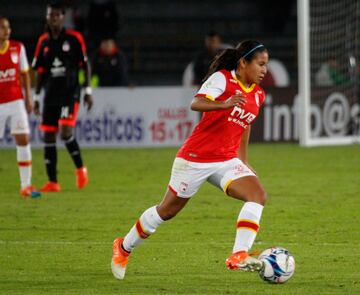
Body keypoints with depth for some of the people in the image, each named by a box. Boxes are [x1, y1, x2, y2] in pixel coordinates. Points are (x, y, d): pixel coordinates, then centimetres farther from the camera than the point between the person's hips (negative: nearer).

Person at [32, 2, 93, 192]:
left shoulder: (74, 38, -4)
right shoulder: (43, 41, 7)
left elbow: (85, 65, 1)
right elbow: (40, 71, 14)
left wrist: (88, 90, -4)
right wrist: (36, 96, 11)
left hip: (70, 93, -5)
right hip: (51, 95, 5)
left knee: (65, 132, -19)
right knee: (48, 137, 2)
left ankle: (80, 168, 4)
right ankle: (52, 182, 8)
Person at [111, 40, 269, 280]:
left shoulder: (258, 95, 7)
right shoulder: (222, 78, -13)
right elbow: (196, 103, -29)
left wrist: (244, 162, 26)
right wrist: (224, 105, -47)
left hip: (227, 161, 6)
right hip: (196, 158, -6)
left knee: (258, 196, -20)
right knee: (167, 210, 9)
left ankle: (239, 256, -27)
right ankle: (123, 248, 31)